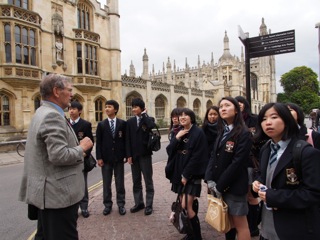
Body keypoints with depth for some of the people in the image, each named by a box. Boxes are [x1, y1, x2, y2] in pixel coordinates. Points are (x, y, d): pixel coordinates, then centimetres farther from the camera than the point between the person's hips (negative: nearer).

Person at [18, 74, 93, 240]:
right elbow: (59, 156, -28)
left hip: (47, 192, 10)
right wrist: (81, 147, -13)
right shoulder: (52, 116, -19)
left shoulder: (42, 113, 13)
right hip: (58, 194, -10)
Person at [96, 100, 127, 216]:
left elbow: (125, 140, 2)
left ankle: (121, 204, 19)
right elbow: (98, 142, 1)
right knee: (106, 183, 9)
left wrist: (126, 155, -3)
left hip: (119, 157, -1)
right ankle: (107, 205, 22)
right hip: (106, 158, 1)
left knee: (120, 182, 7)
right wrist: (99, 157, -6)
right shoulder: (101, 124, 3)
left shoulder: (123, 123, 1)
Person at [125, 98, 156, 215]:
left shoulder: (149, 119, -2)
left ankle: (149, 205, 13)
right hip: (134, 155, 4)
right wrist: (129, 155, -3)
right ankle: (139, 203, 24)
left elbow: (152, 126, -27)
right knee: (136, 181, 12)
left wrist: (144, 114, -13)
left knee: (148, 181, 4)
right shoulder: (130, 121, 6)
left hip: (145, 154, -3)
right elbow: (128, 139, 3)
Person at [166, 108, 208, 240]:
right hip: (178, 173, 7)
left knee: (186, 207, -8)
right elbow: (169, 151, 4)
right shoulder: (179, 132, 11)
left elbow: (198, 157, -15)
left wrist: (186, 174, -15)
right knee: (183, 206, 10)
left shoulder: (198, 133, -10)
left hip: (191, 175, -6)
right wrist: (176, 138, -12)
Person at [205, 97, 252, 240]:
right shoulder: (222, 132, 9)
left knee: (239, 223, 6)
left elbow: (237, 163, -18)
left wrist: (220, 186, -14)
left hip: (233, 185, -6)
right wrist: (210, 180, -6)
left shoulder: (244, 134, -13)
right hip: (219, 185, 6)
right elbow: (213, 156, 7)